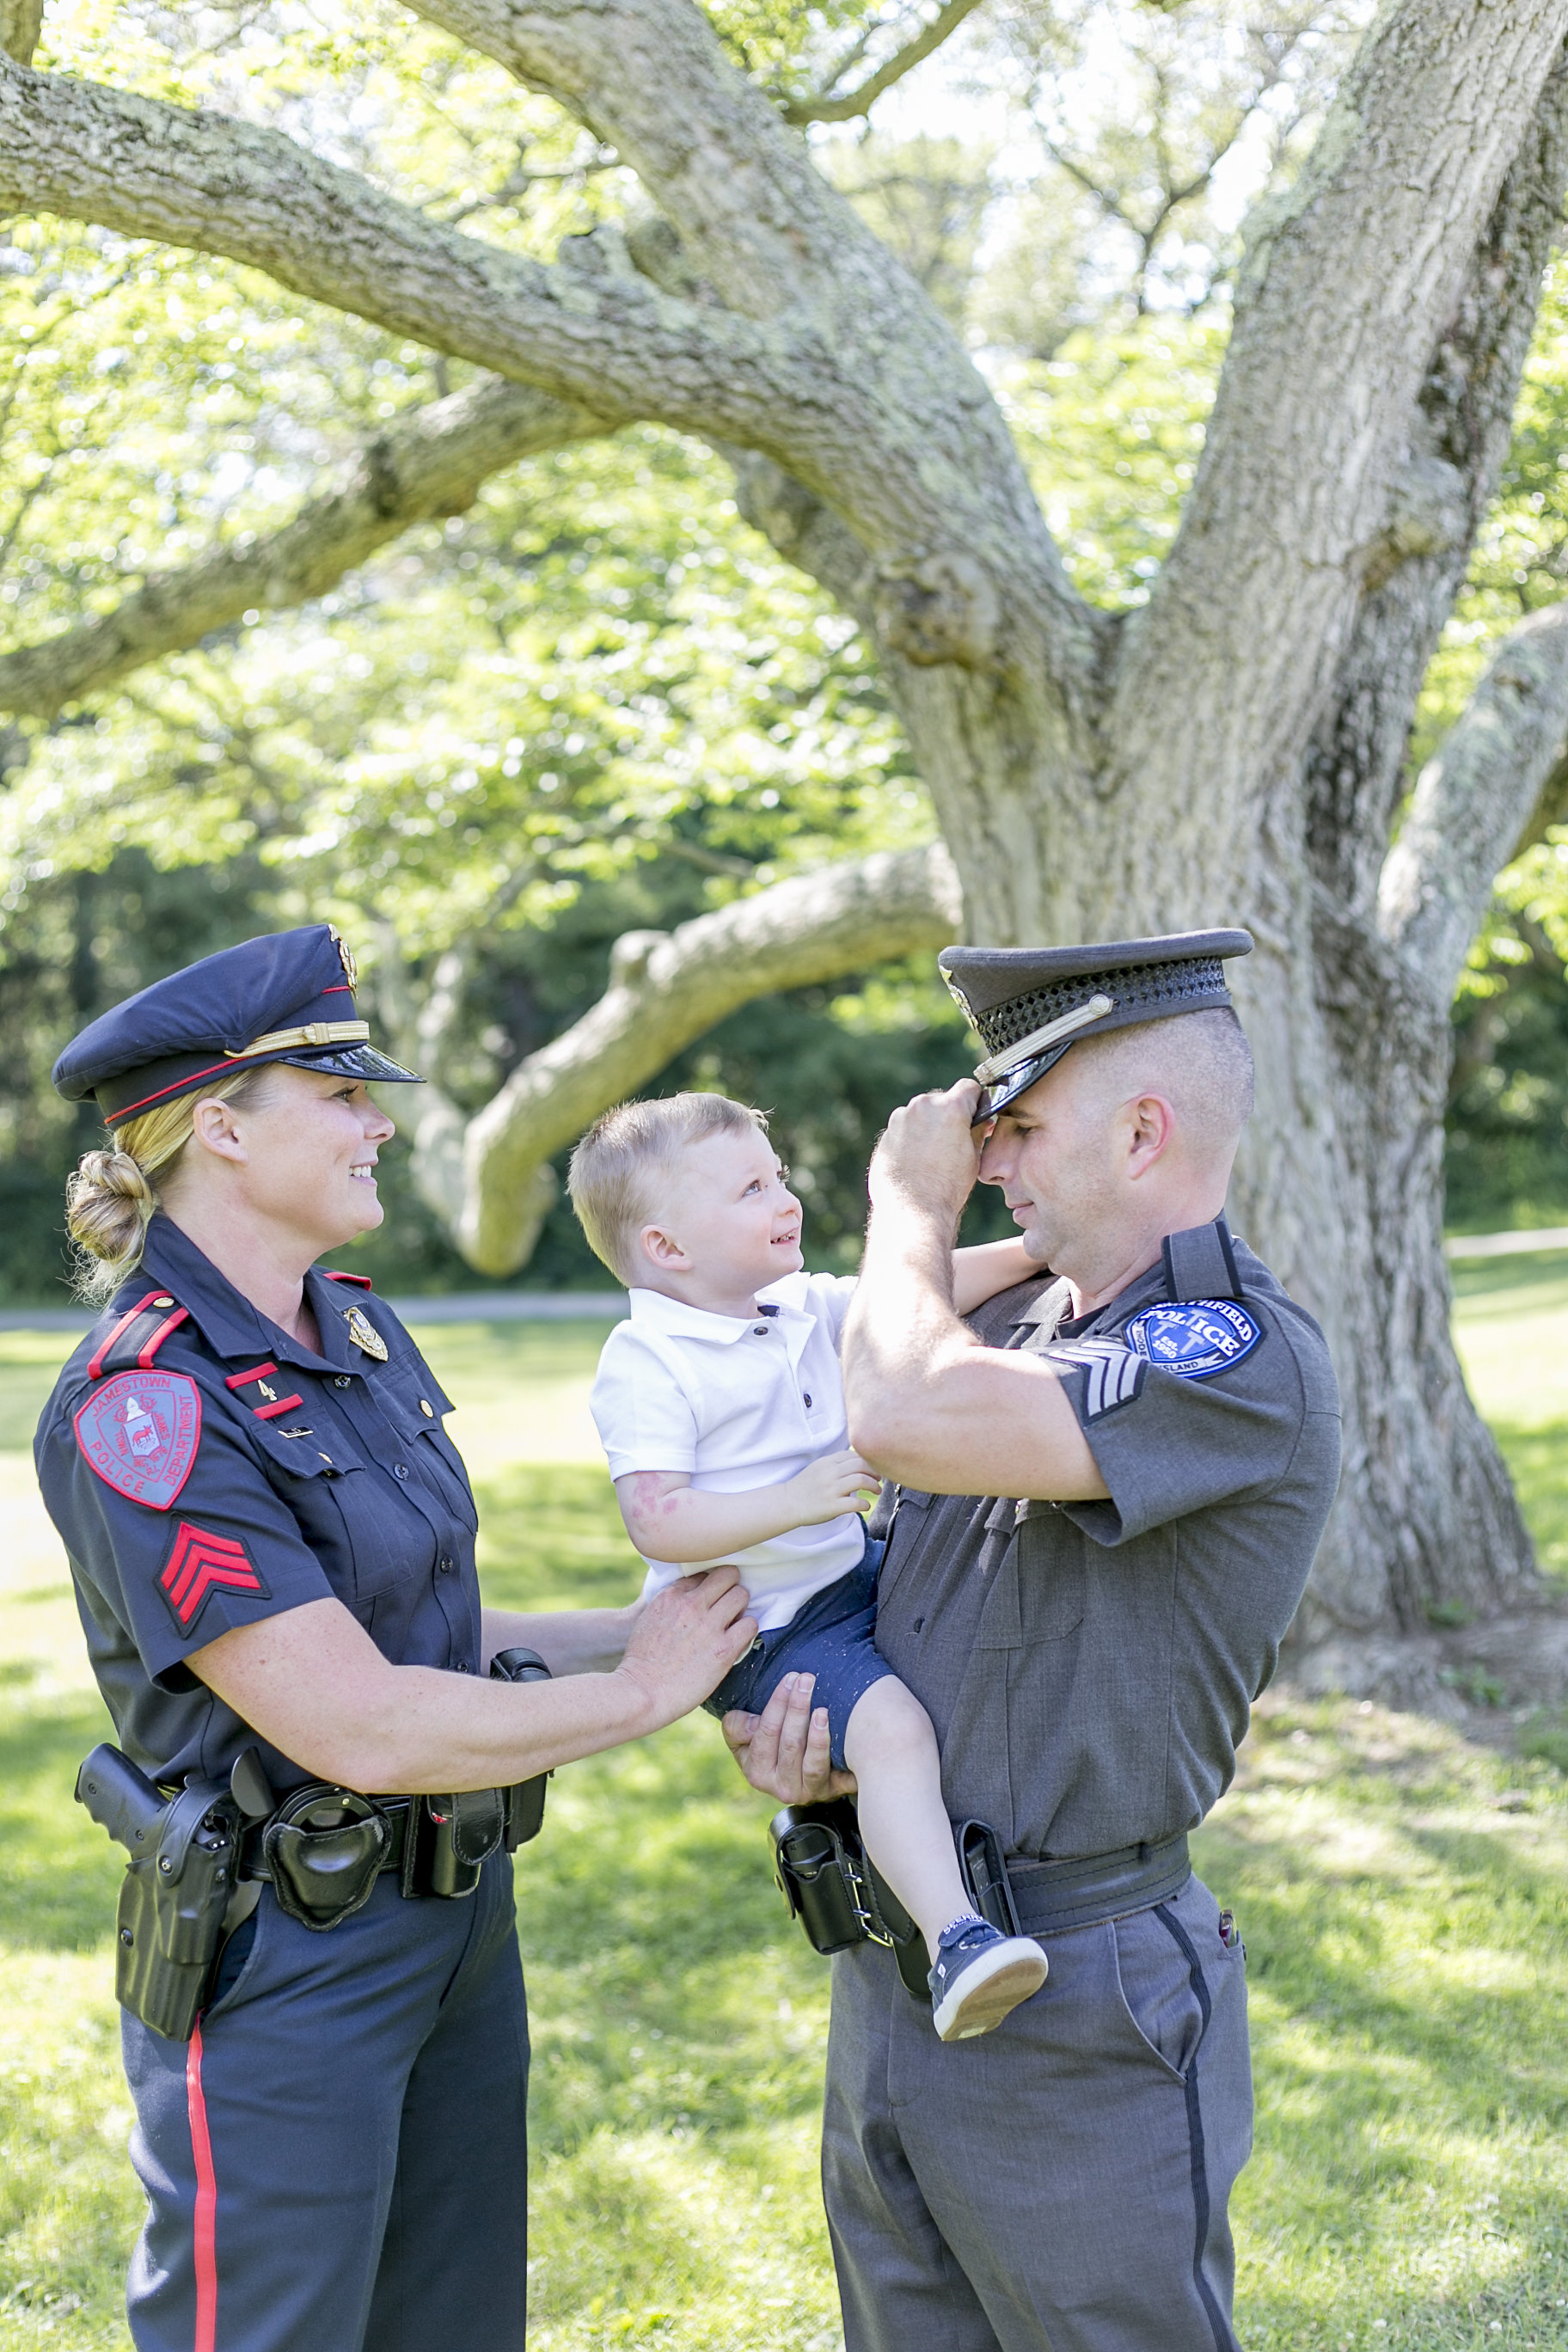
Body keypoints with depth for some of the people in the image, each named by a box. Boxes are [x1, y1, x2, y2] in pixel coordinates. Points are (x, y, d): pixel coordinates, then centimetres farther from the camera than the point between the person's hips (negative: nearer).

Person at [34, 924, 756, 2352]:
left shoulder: (358, 1331, 6)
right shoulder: (147, 1410, -22)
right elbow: (362, 1725, -24)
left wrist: (638, 1631, 0)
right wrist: (638, 1694, -14)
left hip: (459, 1909, 9)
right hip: (281, 1966, -8)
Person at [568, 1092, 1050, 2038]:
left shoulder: (806, 1308, 5)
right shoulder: (646, 1366, -19)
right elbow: (657, 1524, -26)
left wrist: (1035, 1249, -9)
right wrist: (797, 1500, -33)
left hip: (849, 1571, 9)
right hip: (759, 1629, -9)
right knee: (891, 1727, -30)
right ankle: (953, 1938, -35)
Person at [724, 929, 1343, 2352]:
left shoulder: (1242, 1358, -19)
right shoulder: (1010, 1329, 9)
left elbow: (908, 1419, -31)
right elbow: (869, 1576, 19)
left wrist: (912, 1201, -13)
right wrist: (796, 1732, -3)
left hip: (1079, 2018, -8)